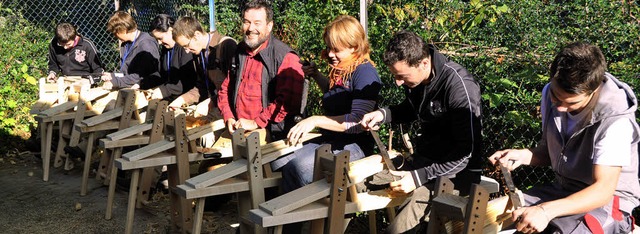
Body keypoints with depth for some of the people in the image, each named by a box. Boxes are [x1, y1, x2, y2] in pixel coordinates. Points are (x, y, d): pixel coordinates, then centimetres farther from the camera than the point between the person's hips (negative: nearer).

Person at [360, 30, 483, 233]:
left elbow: (466, 151, -21)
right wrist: (383, 114, 0)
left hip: (455, 170, -8)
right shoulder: (413, 75, -2)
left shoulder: (460, 87, -24)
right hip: (422, 158, 8)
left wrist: (418, 177, -27)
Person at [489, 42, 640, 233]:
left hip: (607, 201, -5)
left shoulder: (615, 120, -25)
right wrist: (524, 155, -11)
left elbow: (603, 190, -28)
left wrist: (546, 211, -40)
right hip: (561, 190, 6)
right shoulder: (552, 95, -3)